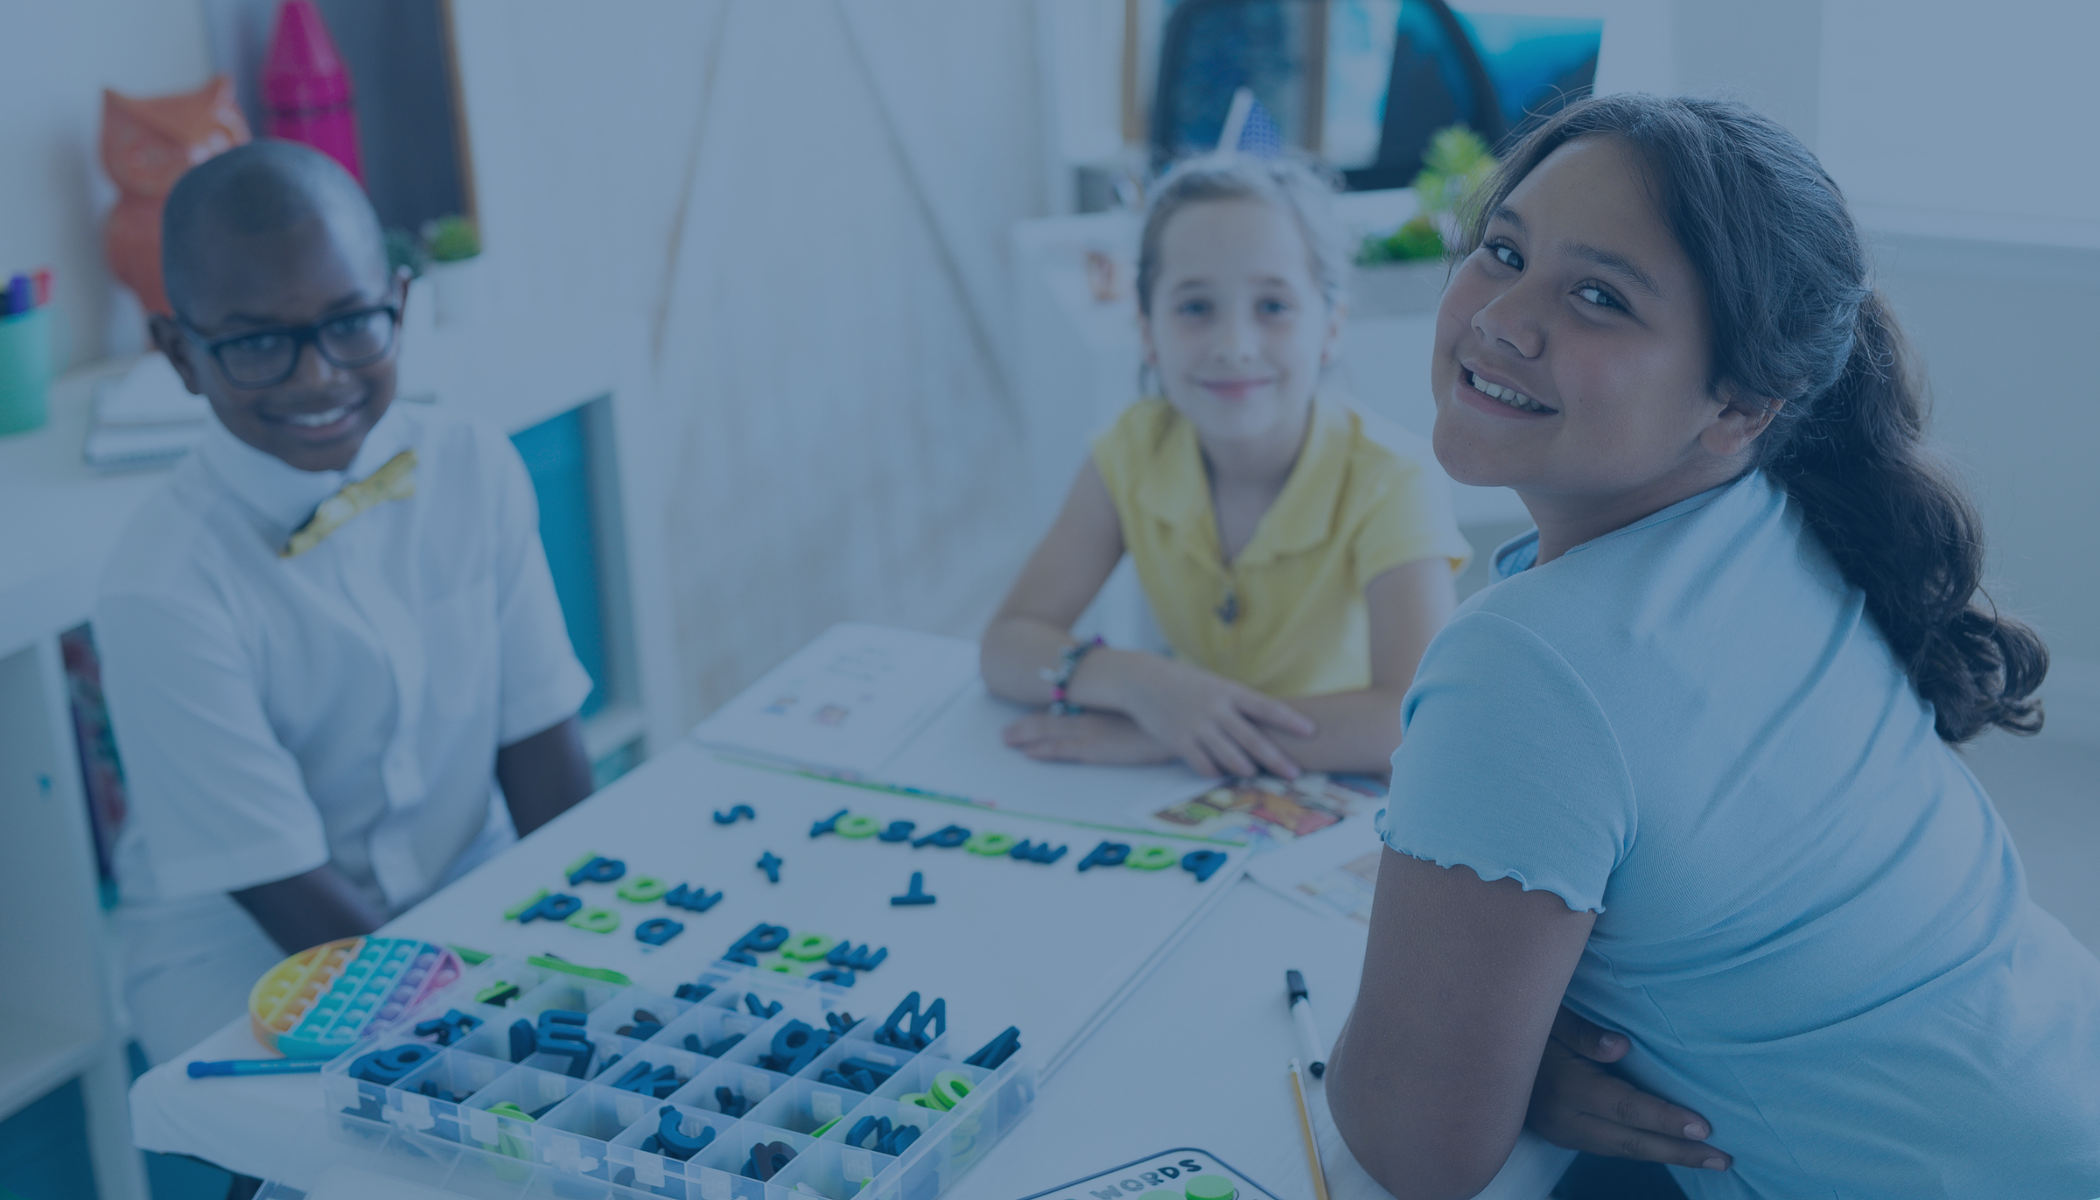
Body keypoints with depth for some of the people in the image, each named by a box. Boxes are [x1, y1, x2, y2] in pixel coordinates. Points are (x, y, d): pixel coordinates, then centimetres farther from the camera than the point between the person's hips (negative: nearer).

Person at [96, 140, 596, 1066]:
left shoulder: (474, 472, -6)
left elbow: (539, 742, -2)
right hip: (244, 956, -5)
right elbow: (290, 896, -18)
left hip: (473, 891, 5)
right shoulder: (166, 593, -22)